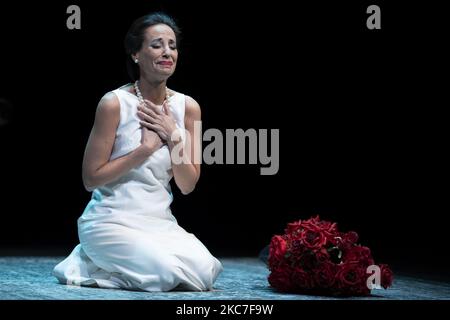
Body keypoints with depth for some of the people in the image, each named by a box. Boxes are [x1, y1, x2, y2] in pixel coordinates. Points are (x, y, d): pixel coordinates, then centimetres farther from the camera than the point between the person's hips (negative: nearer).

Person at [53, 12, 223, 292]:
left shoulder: (187, 107, 4)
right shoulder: (115, 104, -10)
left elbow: (187, 185, 5)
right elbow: (91, 179, -10)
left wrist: (173, 136, -10)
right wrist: (147, 147, -14)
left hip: (160, 222, 6)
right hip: (112, 220, -6)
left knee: (203, 273, -18)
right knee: (166, 274, -28)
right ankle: (86, 266, 1)